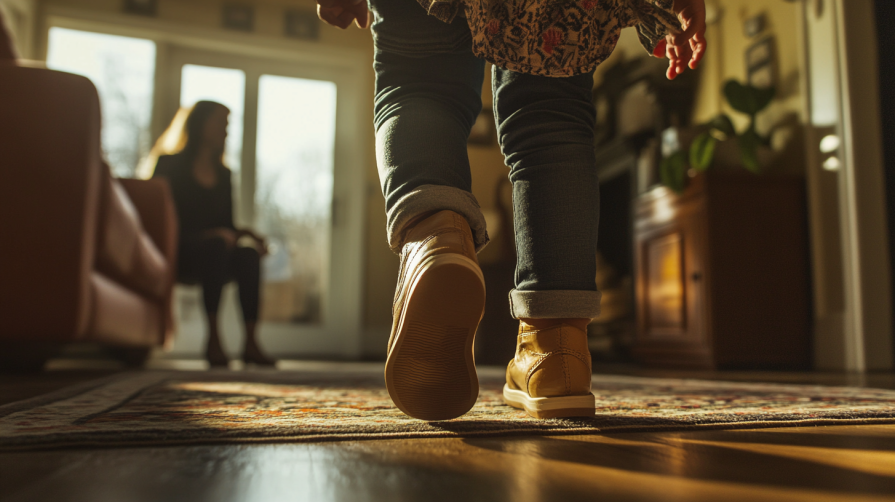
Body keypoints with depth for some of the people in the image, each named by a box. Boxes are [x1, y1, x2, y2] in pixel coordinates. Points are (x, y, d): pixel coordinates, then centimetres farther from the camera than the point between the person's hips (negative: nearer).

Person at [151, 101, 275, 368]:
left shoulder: (223, 175, 19)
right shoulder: (170, 166, 3)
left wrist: (243, 234, -8)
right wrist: (205, 235, -22)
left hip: (215, 255, 5)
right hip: (177, 254, -4)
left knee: (249, 254, -28)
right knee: (218, 245, -36)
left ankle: (251, 342, -36)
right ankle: (213, 339, -40)